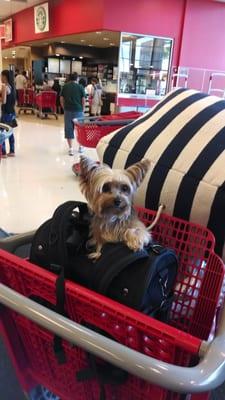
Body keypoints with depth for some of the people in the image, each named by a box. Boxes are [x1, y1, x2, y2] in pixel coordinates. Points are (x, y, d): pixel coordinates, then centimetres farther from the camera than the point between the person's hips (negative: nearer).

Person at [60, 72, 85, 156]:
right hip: (78, 110, -1)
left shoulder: (65, 86, 5)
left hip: (68, 110, 1)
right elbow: (83, 100, -4)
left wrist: (64, 108, 14)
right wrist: (82, 109, 8)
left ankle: (71, 148, 2)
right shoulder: (80, 87, -2)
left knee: (68, 129, 5)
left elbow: (61, 99, 4)